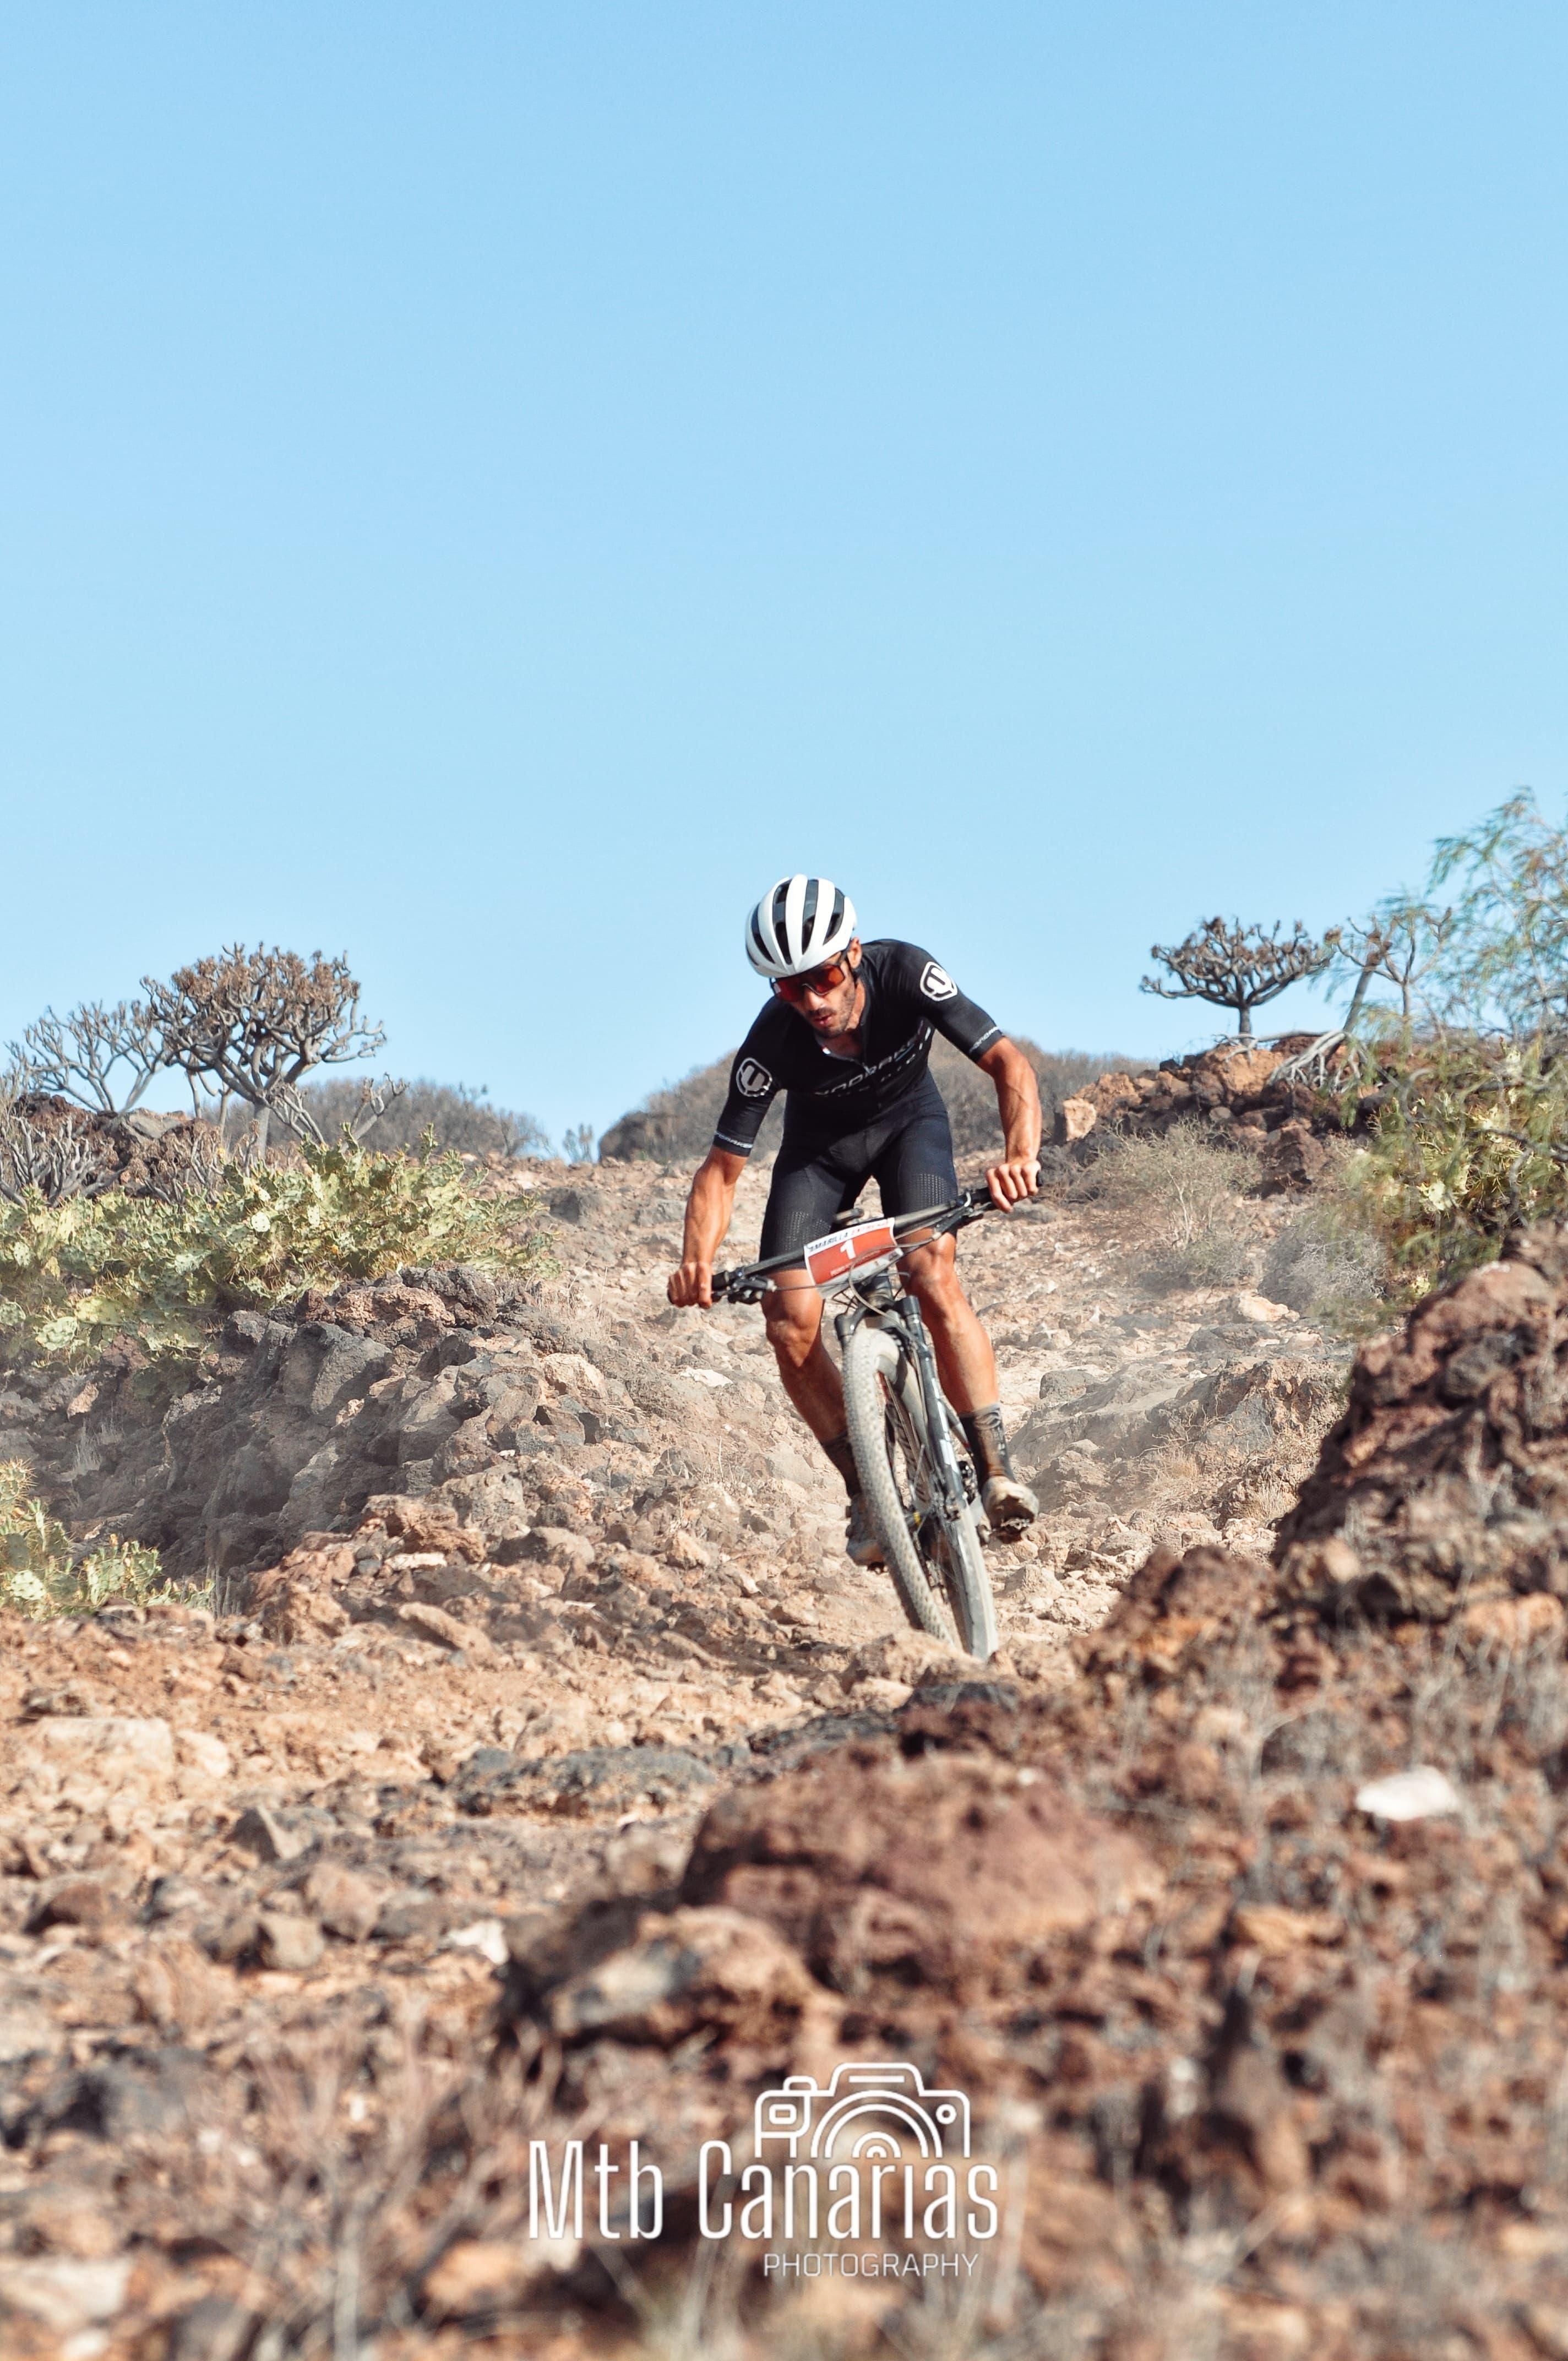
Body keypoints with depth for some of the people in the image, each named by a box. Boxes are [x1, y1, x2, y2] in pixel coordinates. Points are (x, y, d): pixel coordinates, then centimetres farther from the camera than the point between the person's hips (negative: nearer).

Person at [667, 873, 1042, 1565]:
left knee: (933, 1275, -28)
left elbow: (1009, 1064, -35)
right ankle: (865, 1491, 1)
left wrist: (1020, 1153, -55)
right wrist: (696, 1261, -43)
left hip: (908, 1122, -1)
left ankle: (996, 1470, -21)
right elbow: (722, 1167, -24)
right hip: (820, 1144, 1)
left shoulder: (906, 973, -33)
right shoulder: (772, 1043, -32)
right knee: (790, 1323, -16)